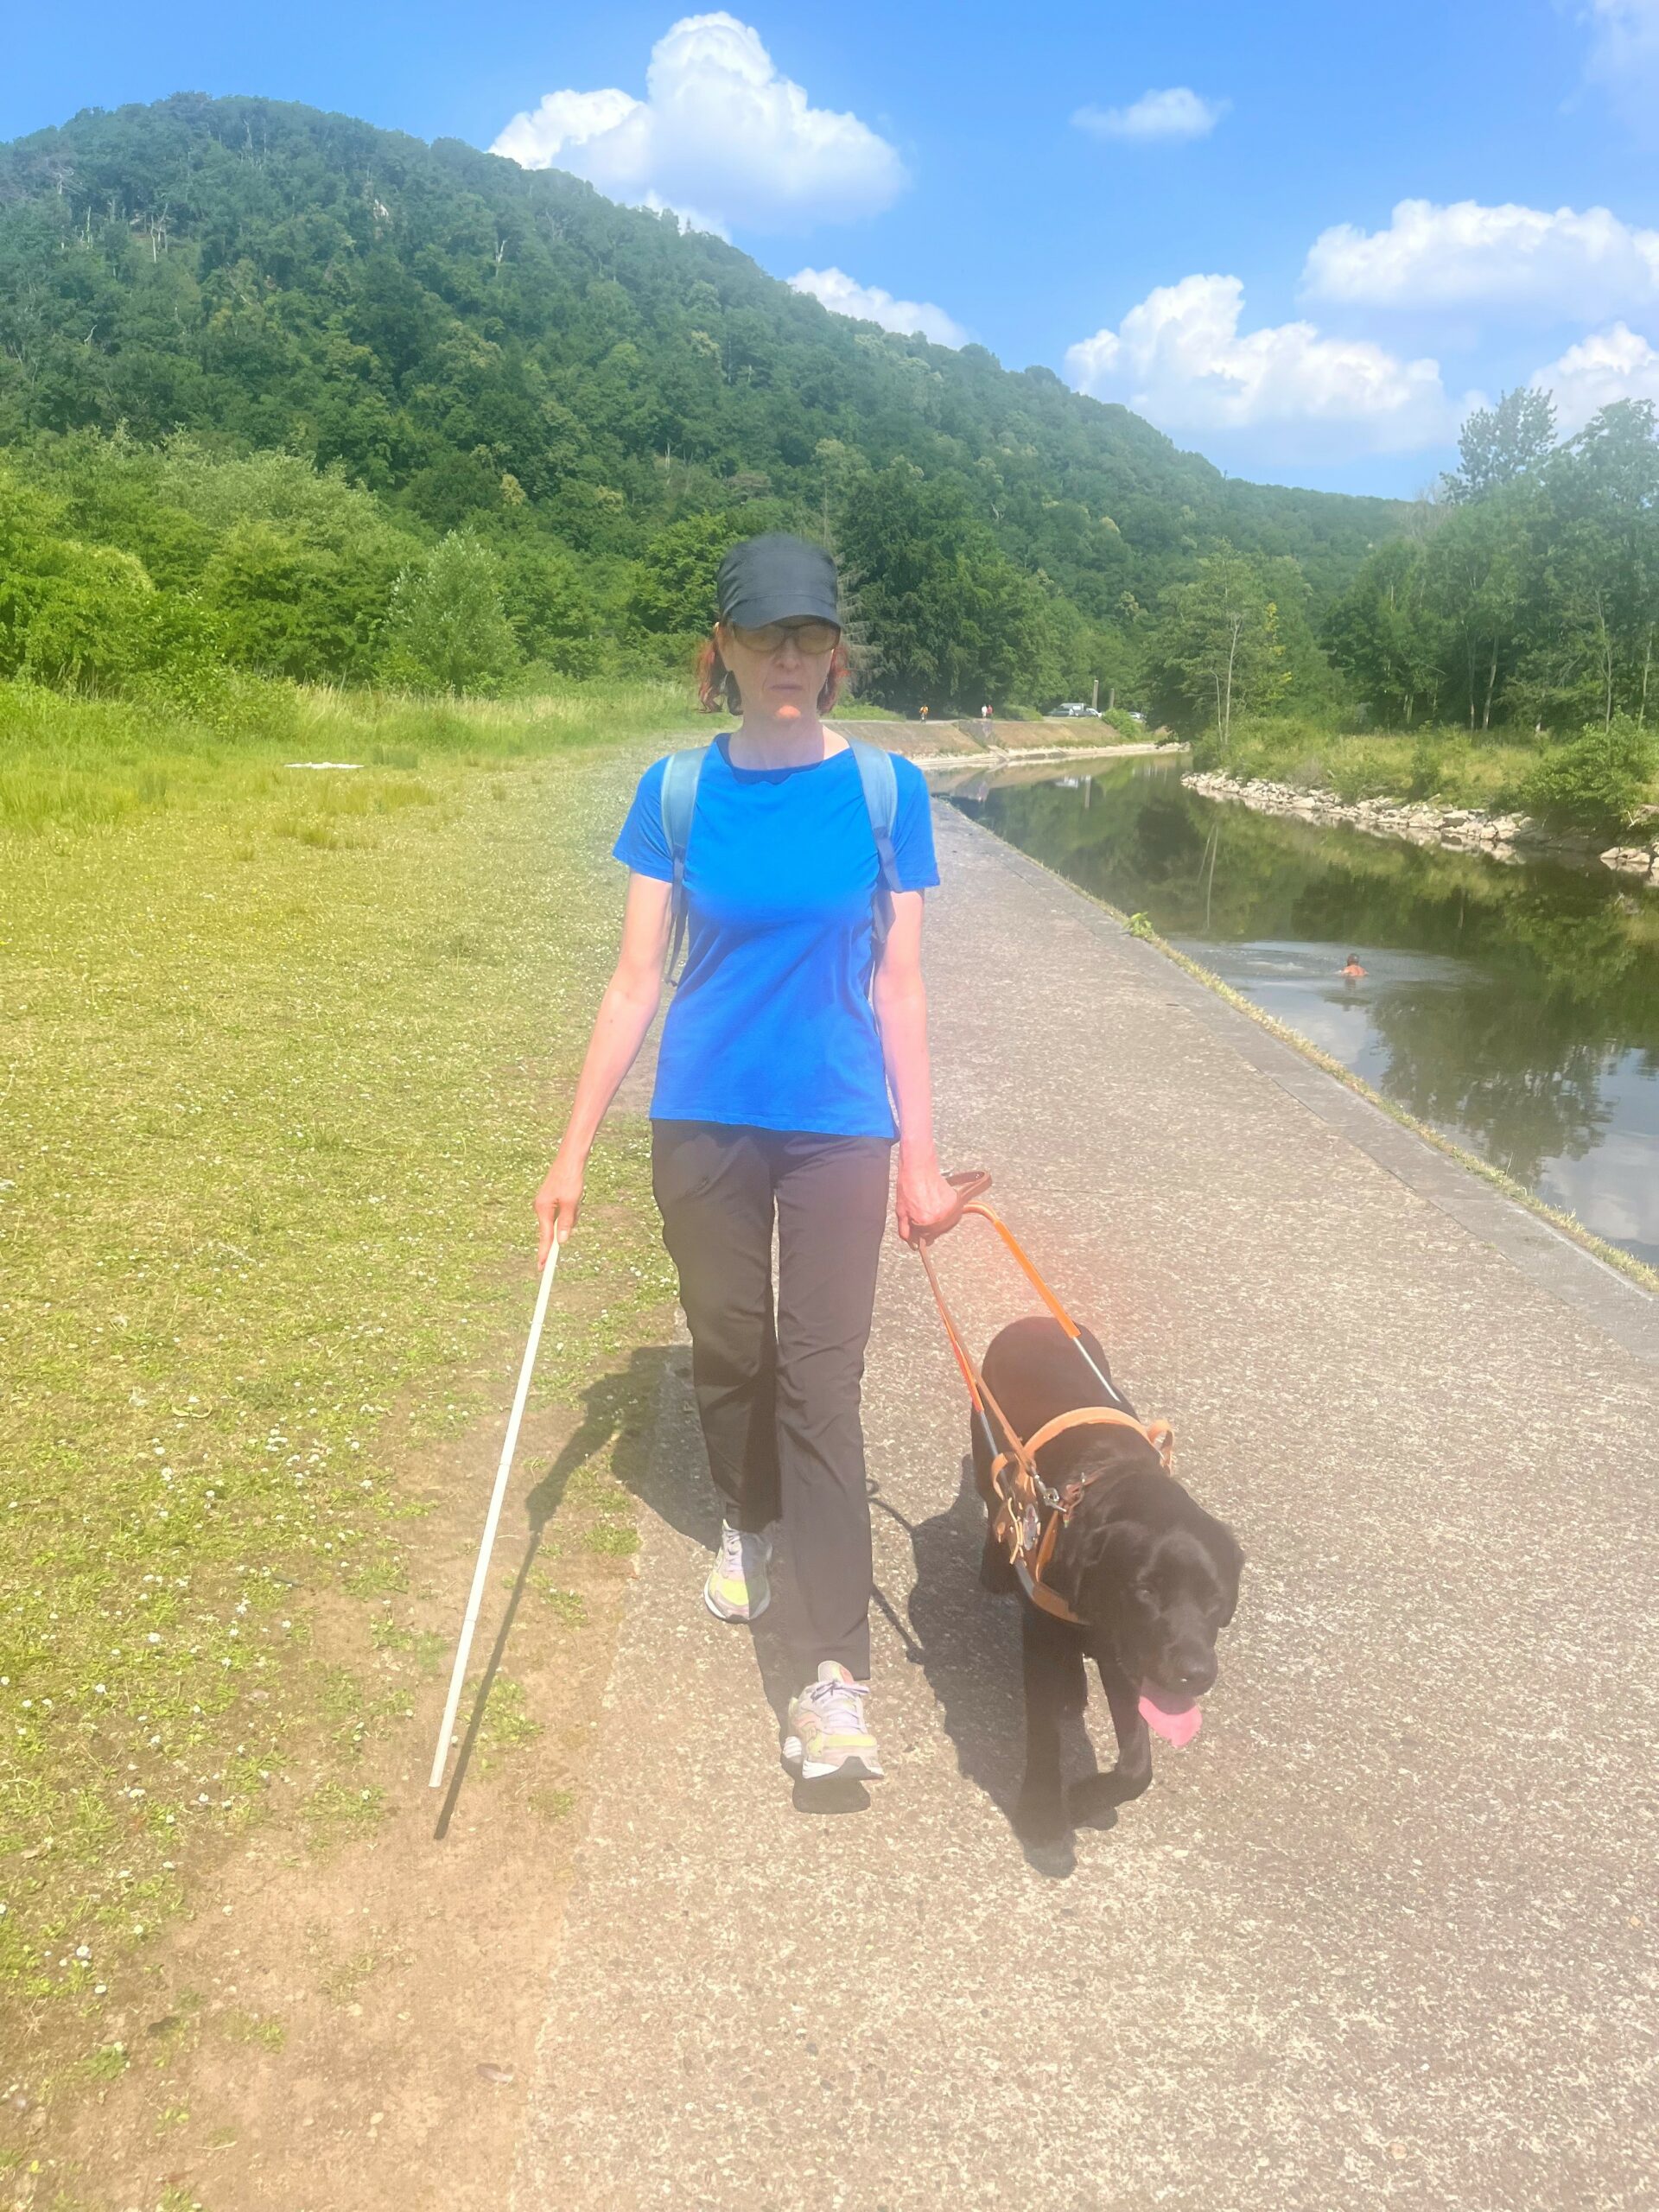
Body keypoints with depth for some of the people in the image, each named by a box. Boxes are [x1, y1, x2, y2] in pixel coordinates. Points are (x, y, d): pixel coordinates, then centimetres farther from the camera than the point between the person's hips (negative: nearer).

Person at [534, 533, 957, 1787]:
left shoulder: (885, 792, -4)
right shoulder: (677, 792, -1)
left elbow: (898, 989, 0)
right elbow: (636, 981, 1)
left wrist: (921, 1158, 1)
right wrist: (574, 1151, 0)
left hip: (839, 1130, -2)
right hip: (704, 1123, 2)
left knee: (821, 1383, -3)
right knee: (729, 1350, 16)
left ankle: (835, 1677, 2)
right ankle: (748, 1522, 45)